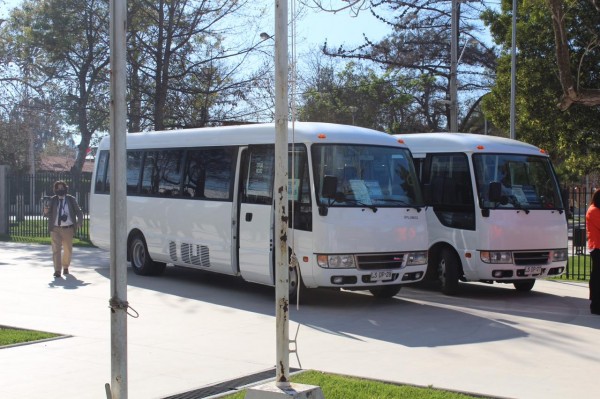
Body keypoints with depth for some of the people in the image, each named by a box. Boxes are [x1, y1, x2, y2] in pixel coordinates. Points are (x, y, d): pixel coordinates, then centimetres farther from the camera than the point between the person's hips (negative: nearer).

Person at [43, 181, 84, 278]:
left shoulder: (71, 200, 5)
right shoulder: (52, 200, 4)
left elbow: (79, 212, 9)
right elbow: (48, 215, 6)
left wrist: (79, 222, -8)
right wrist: (46, 212, -18)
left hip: (68, 229, 1)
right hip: (55, 229, -1)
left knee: (68, 250, 11)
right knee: (56, 249, -9)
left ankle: (65, 267, 33)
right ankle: (57, 270, -10)